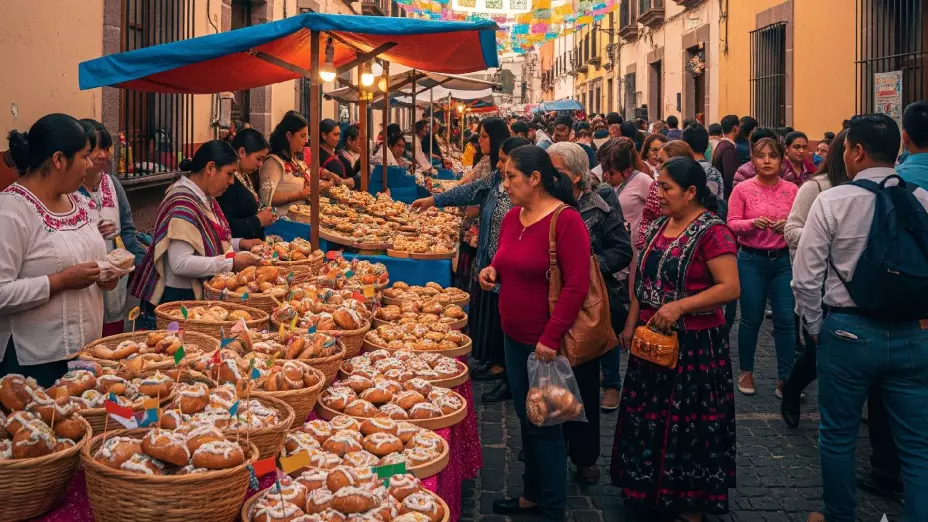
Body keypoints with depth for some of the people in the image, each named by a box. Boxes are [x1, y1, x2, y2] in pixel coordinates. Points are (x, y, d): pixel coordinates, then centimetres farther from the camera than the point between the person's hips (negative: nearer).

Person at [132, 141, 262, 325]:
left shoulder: (205, 198, 7)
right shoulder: (183, 204, -21)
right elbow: (180, 264, -27)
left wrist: (239, 244, 6)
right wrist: (231, 262, -23)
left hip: (200, 294, 9)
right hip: (178, 296, -9)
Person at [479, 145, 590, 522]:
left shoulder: (565, 220, -18)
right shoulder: (513, 216, 7)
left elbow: (577, 284, -21)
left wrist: (551, 338, -23)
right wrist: (492, 271, 0)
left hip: (546, 343, -8)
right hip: (514, 335, 8)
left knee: (544, 424, 3)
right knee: (526, 417, 18)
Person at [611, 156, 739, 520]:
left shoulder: (712, 231, -16)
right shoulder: (659, 226, 9)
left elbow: (730, 288, -22)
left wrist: (679, 306, -27)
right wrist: (631, 325, 8)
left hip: (695, 344, -8)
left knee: (688, 424, 3)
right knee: (650, 419, 16)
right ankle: (653, 491, 32)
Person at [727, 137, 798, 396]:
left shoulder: (792, 190, 2)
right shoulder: (742, 189, -3)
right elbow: (731, 225, -6)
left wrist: (788, 225, -17)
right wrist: (753, 223, -23)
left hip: (784, 260, 1)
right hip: (752, 260, -1)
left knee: (786, 320, 0)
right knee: (751, 319, 7)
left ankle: (785, 378, 10)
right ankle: (746, 372, 25)